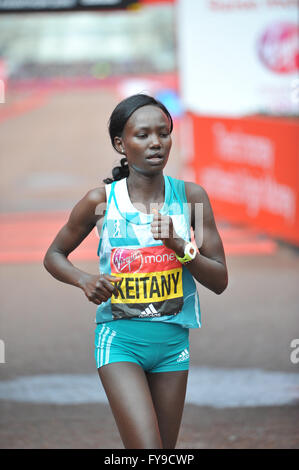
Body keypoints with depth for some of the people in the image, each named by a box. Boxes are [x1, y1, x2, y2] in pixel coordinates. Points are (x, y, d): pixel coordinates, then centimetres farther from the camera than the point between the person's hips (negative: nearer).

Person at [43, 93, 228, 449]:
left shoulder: (190, 196, -2)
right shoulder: (101, 200, -6)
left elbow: (219, 281, 0)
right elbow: (53, 256, 9)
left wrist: (178, 246, -17)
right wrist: (84, 280, -12)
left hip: (173, 340, 3)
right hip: (120, 338, -3)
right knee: (146, 448, -19)